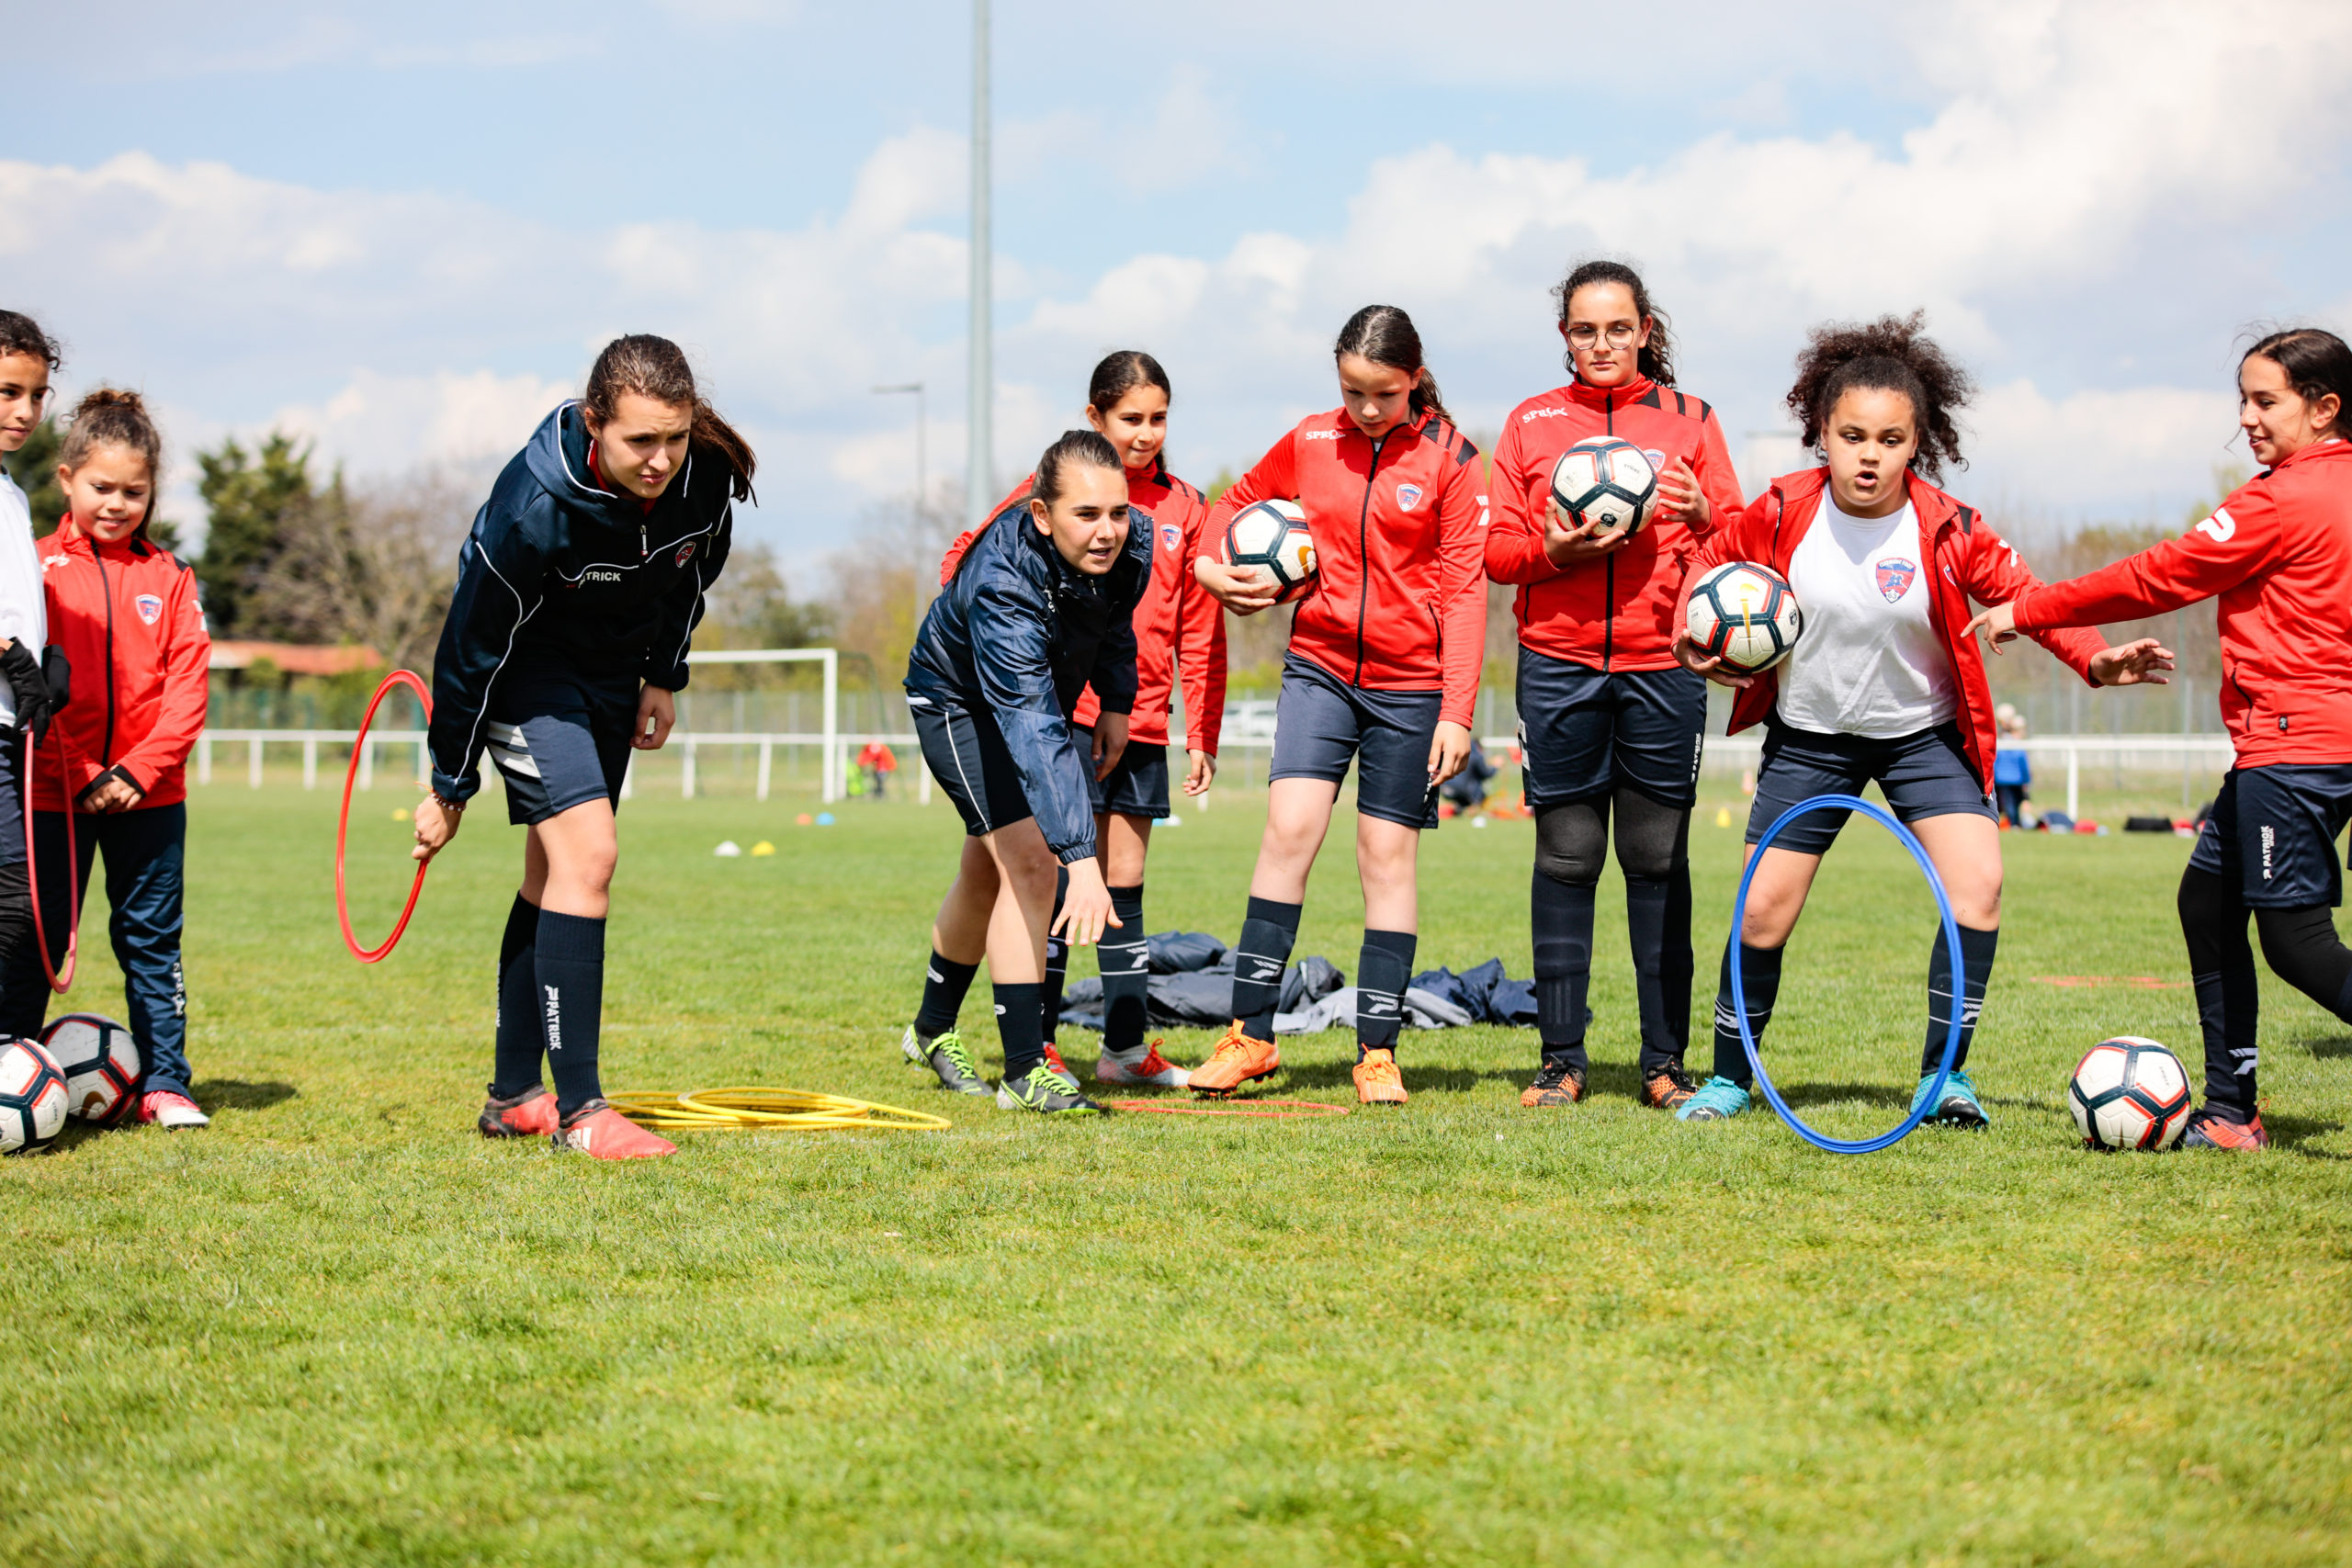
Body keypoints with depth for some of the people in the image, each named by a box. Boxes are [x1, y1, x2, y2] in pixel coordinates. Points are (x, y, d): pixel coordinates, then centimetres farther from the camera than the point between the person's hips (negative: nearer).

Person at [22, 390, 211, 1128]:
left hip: (148, 792, 2)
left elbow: (188, 685, 1)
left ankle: (165, 1083, 13)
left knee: (152, 940, 7)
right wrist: (85, 779, -12)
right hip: (54, 790, -1)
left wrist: (139, 770, -11)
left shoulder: (168, 577, 5)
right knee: (35, 939, 3)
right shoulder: (36, 568, 0)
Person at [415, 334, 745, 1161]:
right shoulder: (533, 507, -35)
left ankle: (514, 1095, 23)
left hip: (613, 671, 6)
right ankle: (577, 1109, -17)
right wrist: (449, 787, -14)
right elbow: (472, 644, -23)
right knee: (587, 852, -20)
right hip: (524, 667, -6)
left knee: (556, 874, 12)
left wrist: (663, 677, 7)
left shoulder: (708, 475, -21)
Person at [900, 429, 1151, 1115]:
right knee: (1029, 864, -21)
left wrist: (1115, 703, -2)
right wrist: (1081, 858, -57)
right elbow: (1034, 732, -51)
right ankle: (1023, 1070, -15)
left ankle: (933, 1030, 41)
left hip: (1047, 693, 7)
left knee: (989, 874, 20)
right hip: (958, 703, -7)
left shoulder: (1129, 548, -24)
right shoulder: (1003, 583, -44)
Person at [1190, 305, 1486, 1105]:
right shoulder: (1309, 442, 4)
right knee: (1290, 824, -14)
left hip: (1410, 684, -1)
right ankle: (1250, 1033, -10)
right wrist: (1209, 564, 2)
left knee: (1388, 853, 3)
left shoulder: (1448, 459, -4)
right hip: (1319, 665, 2)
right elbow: (1239, 501, 23)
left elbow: (1464, 588, -6)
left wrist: (1457, 710, -11)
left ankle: (1377, 1053, 10)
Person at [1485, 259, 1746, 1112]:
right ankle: (1561, 1058, 5)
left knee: (1658, 859, 1)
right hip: (1558, 664, 0)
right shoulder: (1531, 422, 11)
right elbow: (1496, 550, 8)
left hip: (1663, 665, 0)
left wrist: (1698, 513, -14)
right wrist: (1553, 549, -12)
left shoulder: (1690, 419, 10)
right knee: (1565, 858, 0)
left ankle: (1666, 1060, 6)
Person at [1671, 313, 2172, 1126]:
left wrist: (2096, 659, -29)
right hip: (1809, 733, 1)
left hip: (1923, 733, 0)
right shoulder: (1784, 511, -16)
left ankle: (1943, 1074, -4)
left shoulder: (1948, 531, -19)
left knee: (1979, 883, -17)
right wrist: (1694, 630, -13)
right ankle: (1729, 1075, 18)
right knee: (1765, 906, -2)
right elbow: (1714, 559, 3)